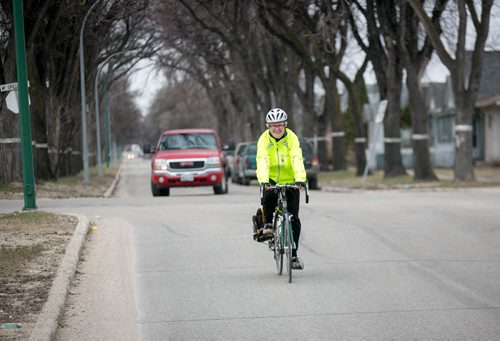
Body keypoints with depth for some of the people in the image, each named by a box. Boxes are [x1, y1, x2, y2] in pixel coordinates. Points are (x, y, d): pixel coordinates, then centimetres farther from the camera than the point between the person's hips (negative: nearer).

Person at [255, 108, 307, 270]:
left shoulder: (292, 138, -13)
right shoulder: (264, 139, -13)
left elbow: (297, 159, -26)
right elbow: (262, 161, -27)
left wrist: (300, 178, -42)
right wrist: (263, 180, -43)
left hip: (289, 181, 1)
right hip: (271, 179, -1)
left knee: (294, 218, -4)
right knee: (268, 196, -35)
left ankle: (293, 255, 5)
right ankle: (268, 224, -10)